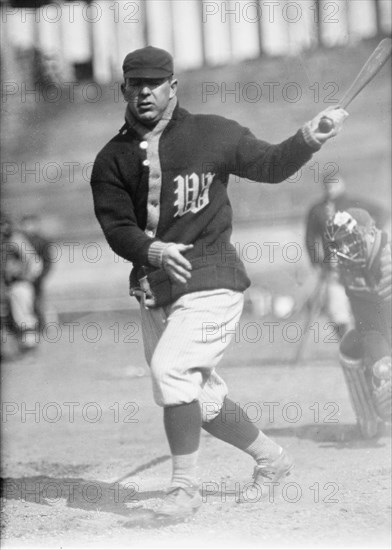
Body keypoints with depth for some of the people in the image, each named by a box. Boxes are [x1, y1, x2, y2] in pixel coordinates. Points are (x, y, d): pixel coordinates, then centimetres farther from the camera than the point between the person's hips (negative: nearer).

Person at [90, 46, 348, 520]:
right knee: (201, 398, 12)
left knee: (170, 369, -24)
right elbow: (116, 227, -6)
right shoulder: (112, 159, 5)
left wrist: (307, 140, -5)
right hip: (152, 289, 5)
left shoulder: (212, 134, 1)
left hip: (210, 280, -5)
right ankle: (270, 459, 36)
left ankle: (185, 486, -12)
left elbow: (269, 165, 12)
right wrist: (151, 251, -25)